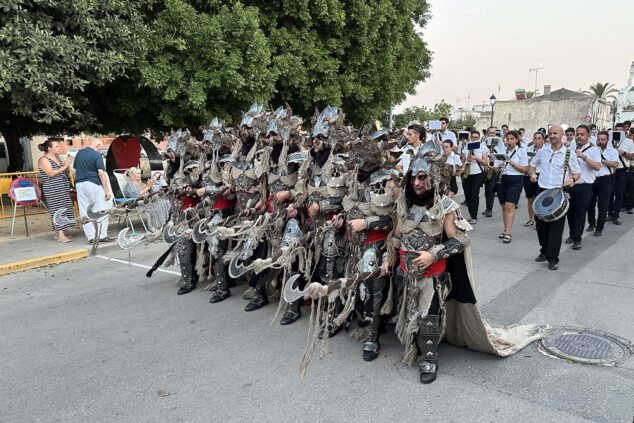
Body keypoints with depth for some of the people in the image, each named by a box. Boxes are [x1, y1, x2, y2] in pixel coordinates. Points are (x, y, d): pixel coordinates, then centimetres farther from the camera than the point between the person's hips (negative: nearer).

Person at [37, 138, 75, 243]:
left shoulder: (57, 158, 15)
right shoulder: (43, 160, -8)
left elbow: (64, 172, 20)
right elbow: (51, 173, -19)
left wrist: (67, 164, 4)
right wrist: (64, 166, -18)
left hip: (62, 188, 8)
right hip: (52, 189, -8)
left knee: (63, 209, 8)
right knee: (57, 210, -9)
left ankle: (59, 232, 16)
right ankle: (60, 235, -10)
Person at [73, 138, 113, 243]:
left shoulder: (79, 153, 13)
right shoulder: (96, 155, -8)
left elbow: (75, 171, 16)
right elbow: (101, 173, -14)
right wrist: (107, 190, -12)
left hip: (80, 184, 7)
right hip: (93, 184, -6)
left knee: (84, 212, 7)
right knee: (101, 211, 2)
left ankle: (91, 237, 7)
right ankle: (102, 236, 4)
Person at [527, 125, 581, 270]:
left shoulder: (569, 154, 0)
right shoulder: (542, 152, 9)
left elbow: (577, 173, 4)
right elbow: (532, 165, 22)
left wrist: (572, 179, -18)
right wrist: (532, 173, 0)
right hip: (543, 191, 4)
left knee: (556, 226, -5)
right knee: (540, 223, 9)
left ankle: (552, 258, 1)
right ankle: (544, 251, 28)